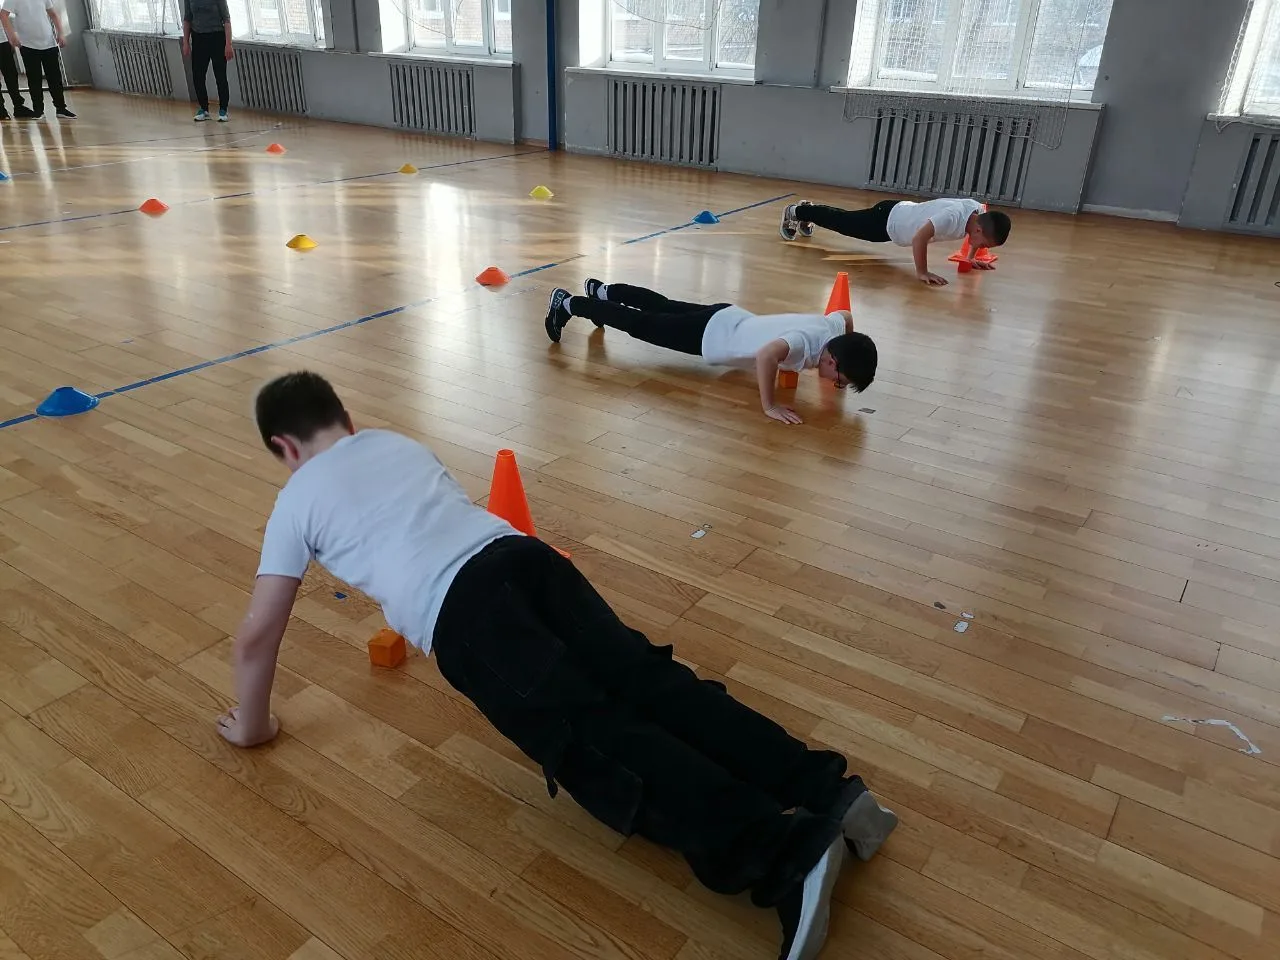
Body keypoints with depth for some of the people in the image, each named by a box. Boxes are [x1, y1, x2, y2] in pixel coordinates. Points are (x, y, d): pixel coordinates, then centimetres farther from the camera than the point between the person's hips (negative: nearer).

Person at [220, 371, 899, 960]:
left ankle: (785, 854, -32)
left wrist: (252, 725, 33)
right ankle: (828, 792, -16)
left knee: (601, 744, -16)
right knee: (650, 682, -3)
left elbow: (257, 635, 17)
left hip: (462, 615, -6)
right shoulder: (399, 444, 32)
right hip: (522, 554, 6)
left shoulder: (296, 502, 17)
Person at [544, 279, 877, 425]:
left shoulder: (834, 327, -11)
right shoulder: (808, 342, -36)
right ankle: (568, 304, 23)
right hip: (709, 333, -8)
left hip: (728, 318, 8)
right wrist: (769, 406, -46)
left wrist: (842, 371, 11)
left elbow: (847, 314, 16)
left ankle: (602, 292, 50)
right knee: (639, 323, 7)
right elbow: (766, 354, -57)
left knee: (661, 306, 27)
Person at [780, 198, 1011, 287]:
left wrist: (972, 258, 1)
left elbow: (975, 238, 10)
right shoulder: (953, 217, -40)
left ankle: (807, 212, 51)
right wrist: (922, 273, -40)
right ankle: (794, 212, 36)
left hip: (901, 213, 7)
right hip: (887, 219, -7)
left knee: (844, 221, 28)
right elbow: (919, 239, -43)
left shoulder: (979, 212, -14)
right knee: (841, 222, 15)